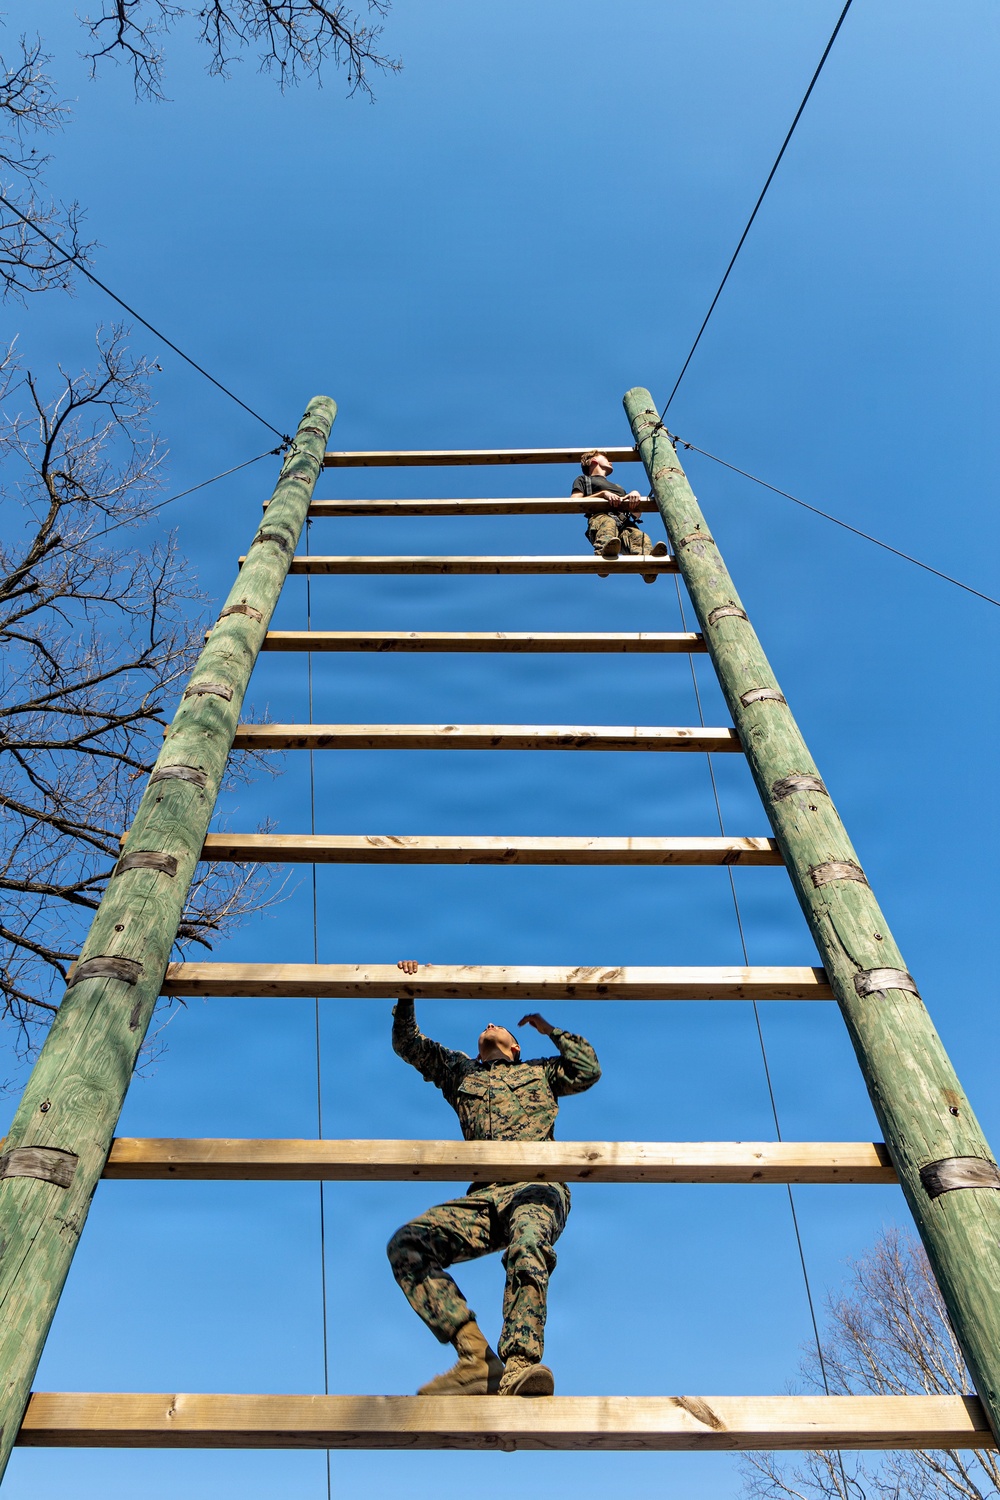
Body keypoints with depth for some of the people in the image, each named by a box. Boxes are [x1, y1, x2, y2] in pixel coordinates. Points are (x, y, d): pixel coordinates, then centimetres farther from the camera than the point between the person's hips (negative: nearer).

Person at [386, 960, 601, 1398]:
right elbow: (408, 1044, 29)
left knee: (527, 1250, -36)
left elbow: (589, 1070, 15)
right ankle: (477, 1357, -31)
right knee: (405, 1244, -23)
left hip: (537, 1187, -2)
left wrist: (550, 1029, 21)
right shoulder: (459, 1071, 34)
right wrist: (405, 996, 15)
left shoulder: (538, 1071, 30)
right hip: (482, 1196, 2)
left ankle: (518, 1369, -49)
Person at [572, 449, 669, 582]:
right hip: (600, 516, -3)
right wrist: (603, 494, 1)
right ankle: (604, 553, -73)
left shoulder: (618, 487, 46)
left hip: (624, 522, 4)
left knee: (640, 537, -34)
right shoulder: (583, 479, 33)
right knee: (607, 524, -42)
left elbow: (637, 515, 32)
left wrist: (635, 494, 11)